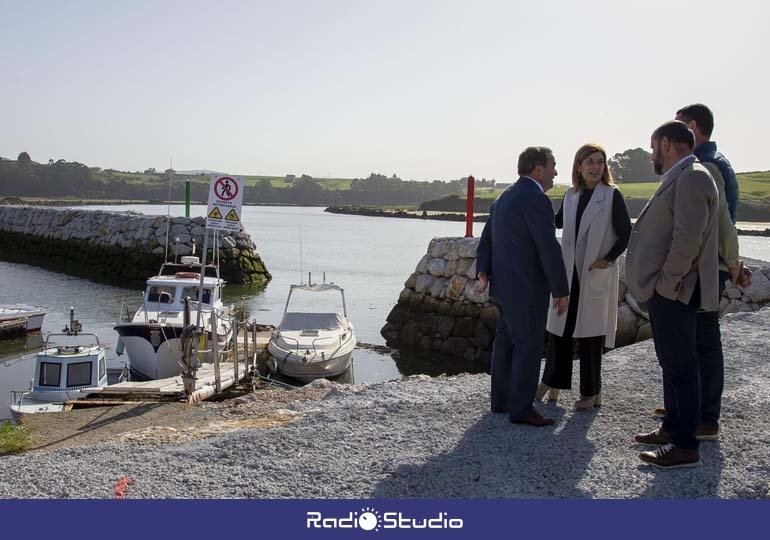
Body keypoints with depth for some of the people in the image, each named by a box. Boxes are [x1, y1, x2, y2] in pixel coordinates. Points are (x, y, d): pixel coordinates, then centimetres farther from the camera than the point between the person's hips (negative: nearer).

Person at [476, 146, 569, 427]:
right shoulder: (536, 199, -16)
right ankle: (521, 409, 4)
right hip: (527, 289, -10)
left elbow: (486, 240, 14)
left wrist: (483, 273, 3)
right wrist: (562, 291, -14)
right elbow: (549, 249, -20)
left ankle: (501, 400, 25)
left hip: (503, 286, 10)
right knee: (528, 346, -2)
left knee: (506, 342, 16)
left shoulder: (503, 198, 15)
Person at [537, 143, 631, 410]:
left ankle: (591, 392, 15)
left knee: (590, 332, 2)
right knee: (559, 328, 9)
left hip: (597, 275, -5)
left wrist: (608, 259, -14)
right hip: (569, 271, 5)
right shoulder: (571, 195, 7)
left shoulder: (612, 195, -7)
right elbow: (558, 222, 24)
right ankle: (552, 382, 22)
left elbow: (625, 234, -5)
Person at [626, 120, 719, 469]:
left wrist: (665, 284, -18)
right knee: (672, 364, 18)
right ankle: (672, 428, 31)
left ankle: (685, 447, 4)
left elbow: (688, 240, -23)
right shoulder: (679, 178, 16)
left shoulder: (692, 178, -15)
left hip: (673, 293, -10)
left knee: (681, 367, -4)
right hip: (666, 291, 10)